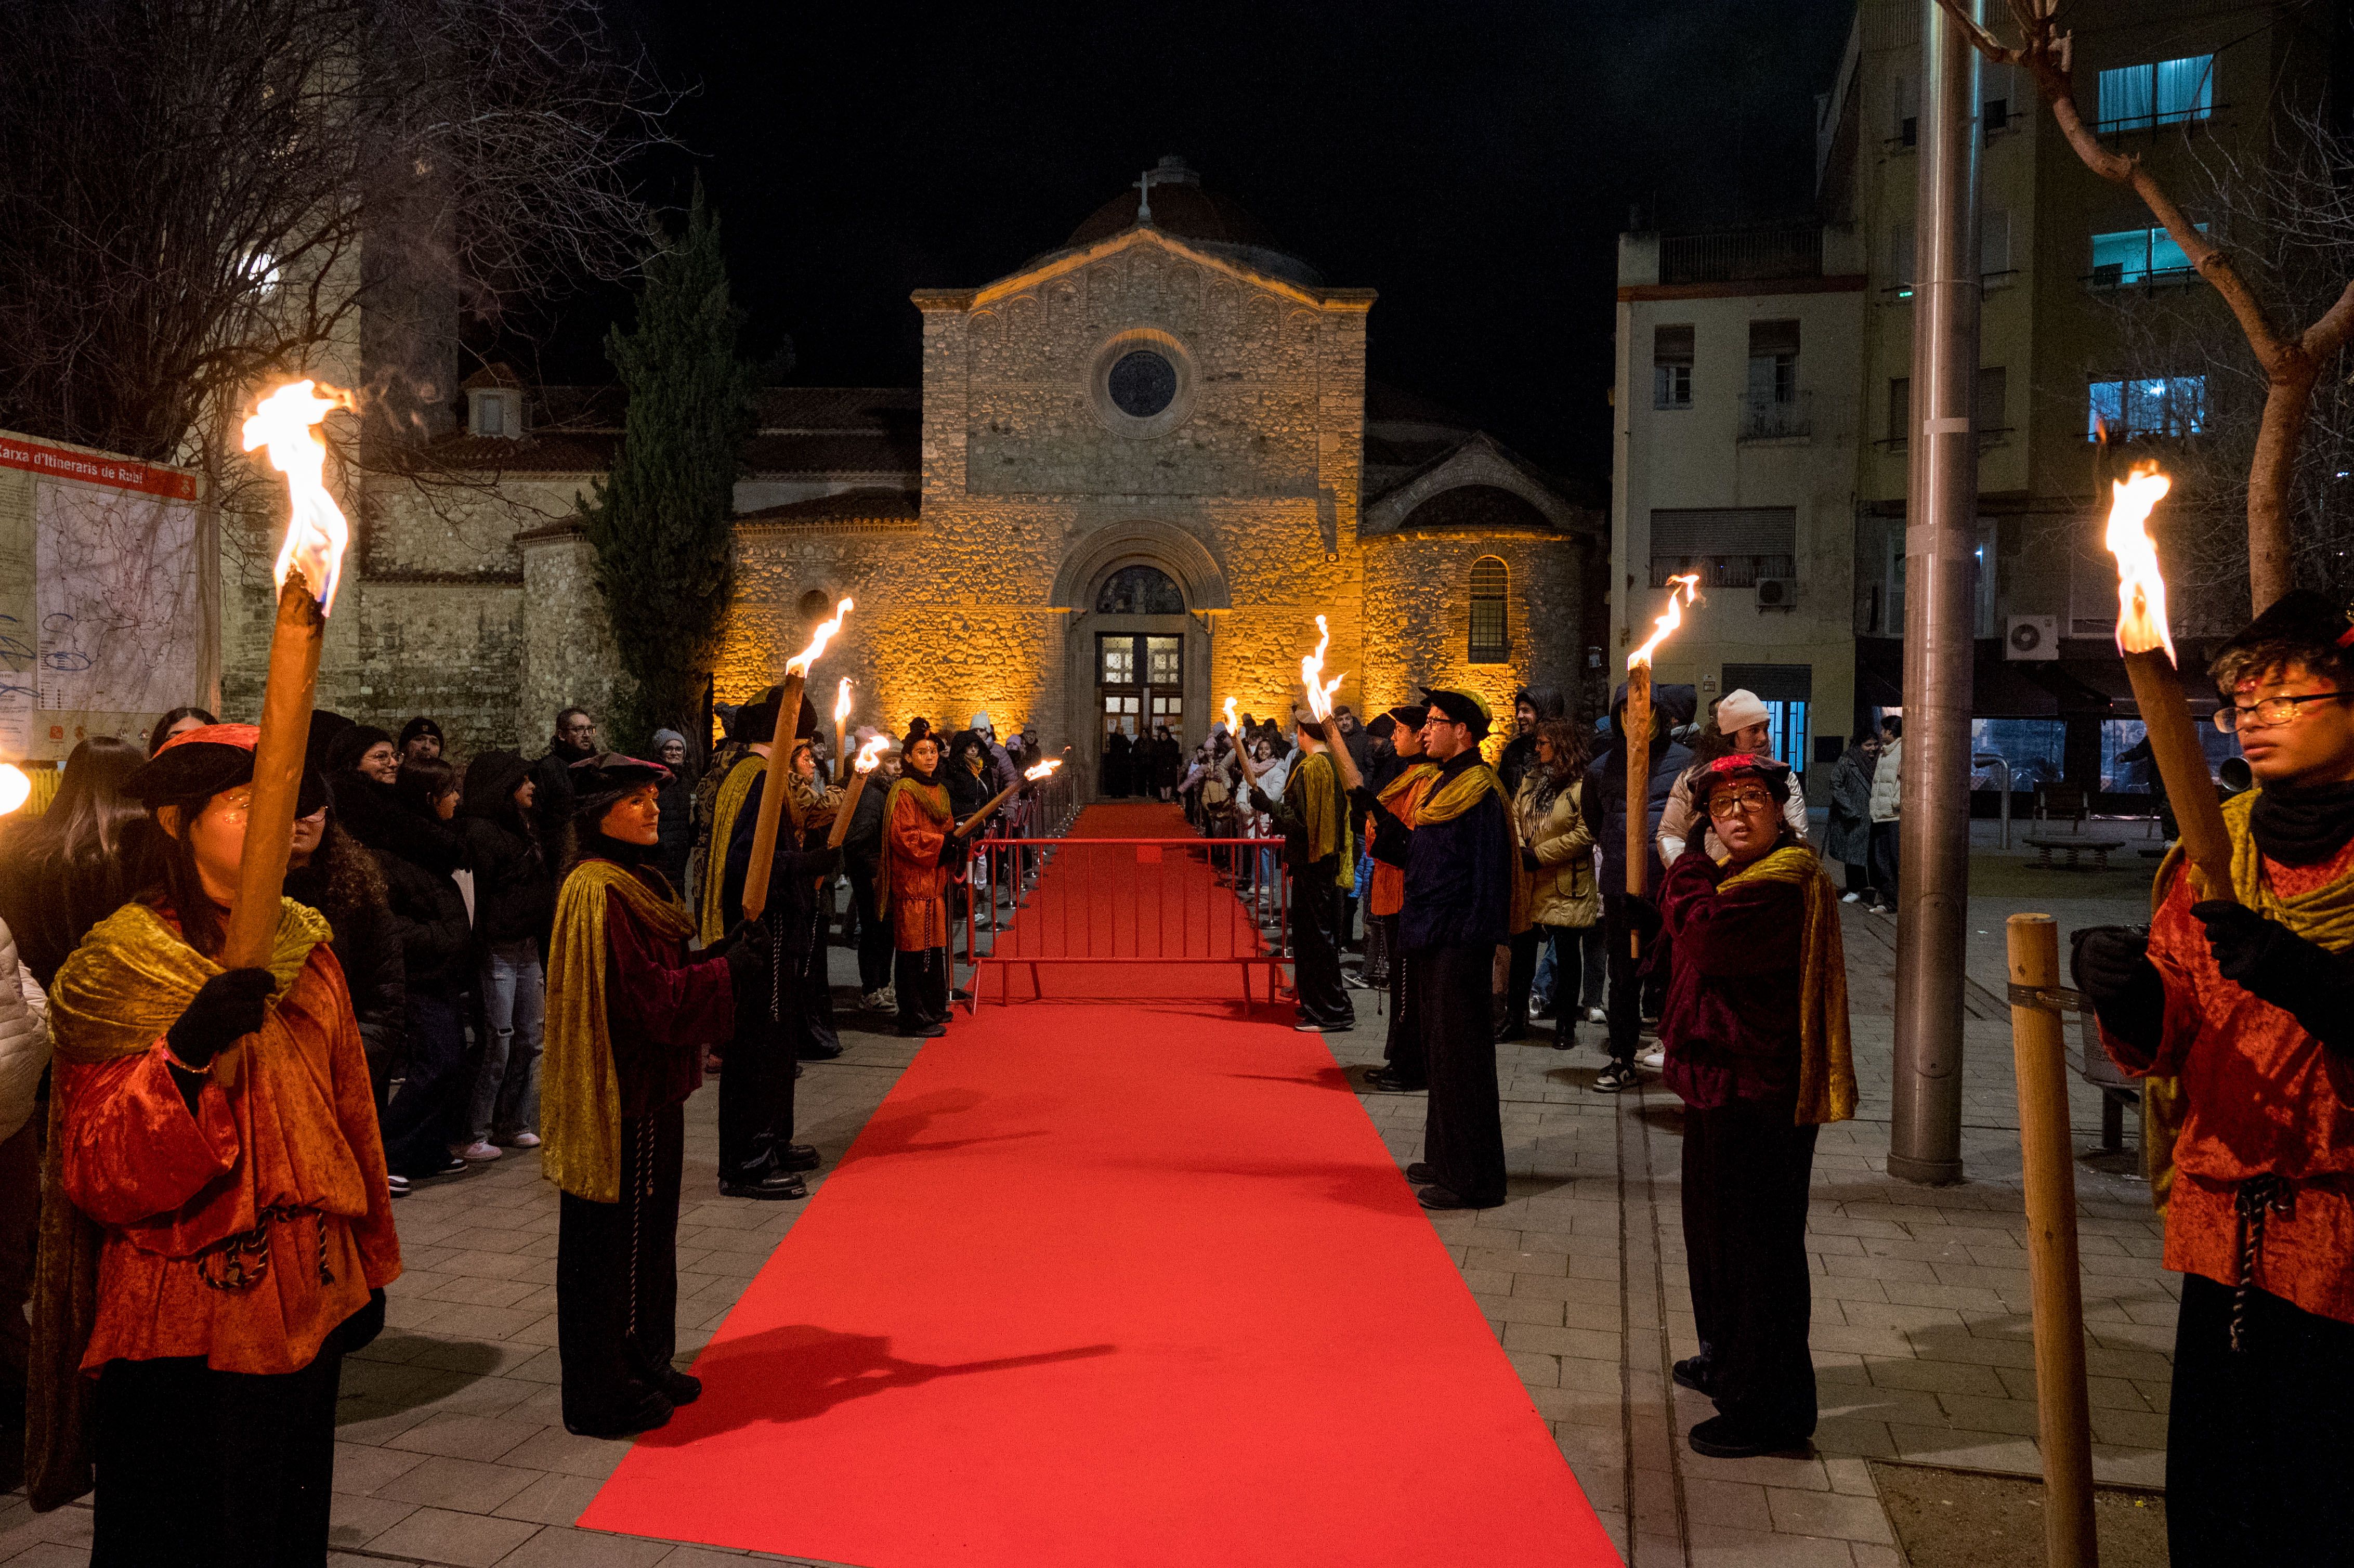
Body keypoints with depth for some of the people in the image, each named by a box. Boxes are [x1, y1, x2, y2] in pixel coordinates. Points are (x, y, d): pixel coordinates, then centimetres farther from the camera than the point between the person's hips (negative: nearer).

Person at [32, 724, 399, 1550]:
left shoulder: (303, 945, 6)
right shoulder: (123, 965, -9)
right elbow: (98, 1170, -15)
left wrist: (367, 1265, 16)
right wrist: (184, 1053, -31)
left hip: (304, 1305, 5)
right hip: (186, 1323, -5)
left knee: (294, 1520, 15)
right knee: (186, 1528, 6)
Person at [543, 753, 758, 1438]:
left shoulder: (634, 881, 12)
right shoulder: (600, 892, -20)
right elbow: (651, 998, -23)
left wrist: (721, 957, 0)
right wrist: (730, 971, -17)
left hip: (647, 1089, 10)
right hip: (620, 1097, -10)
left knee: (647, 1235, 20)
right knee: (613, 1242, 2)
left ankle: (643, 1366, 34)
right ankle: (602, 1399, 15)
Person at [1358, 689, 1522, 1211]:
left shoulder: (1480, 792, -14)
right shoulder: (1436, 785, 15)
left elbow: (1490, 874, -18)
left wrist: (1481, 941, -21)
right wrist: (1379, 815, 6)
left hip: (1459, 946, -10)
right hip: (1428, 941, 10)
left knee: (1460, 1058, -5)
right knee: (1438, 1052, 18)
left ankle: (1473, 1178, 3)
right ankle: (1444, 1158, 30)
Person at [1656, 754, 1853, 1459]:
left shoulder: (1790, 883, -20)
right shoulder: (1738, 873, 14)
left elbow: (1706, 933, -29)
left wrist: (1687, 873, -13)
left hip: (1759, 1090, -11)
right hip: (1724, 1081, 11)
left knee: (1757, 1240, -3)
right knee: (1716, 1225, 23)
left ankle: (1771, 1406, 7)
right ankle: (1728, 1360, 41)